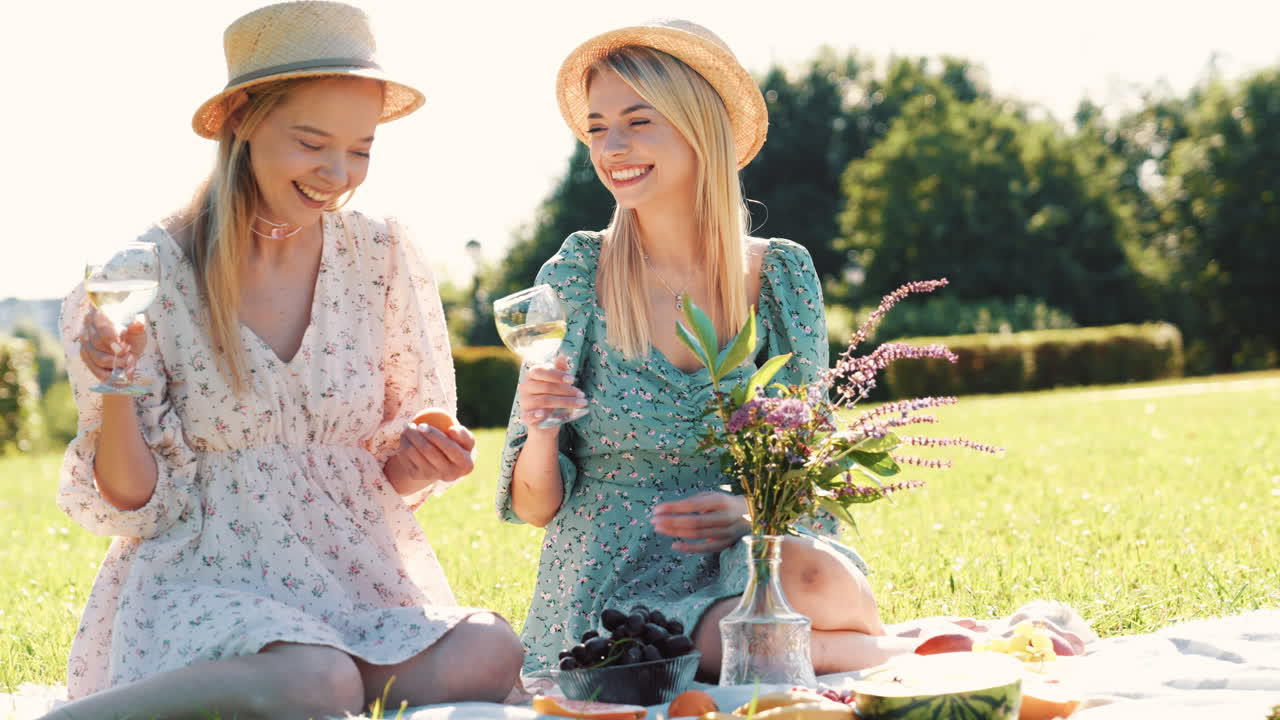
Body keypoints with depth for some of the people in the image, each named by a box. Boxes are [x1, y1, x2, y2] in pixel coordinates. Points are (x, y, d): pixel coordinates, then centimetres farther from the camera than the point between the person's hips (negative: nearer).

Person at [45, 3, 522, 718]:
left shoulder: (382, 259, 4)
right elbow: (134, 506, -1)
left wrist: (425, 465, -9)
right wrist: (116, 392, -19)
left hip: (361, 578, 5)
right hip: (206, 579, -5)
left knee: (490, 654, -27)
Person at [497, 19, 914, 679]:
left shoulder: (781, 274, 1)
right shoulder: (574, 278, -3)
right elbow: (533, 507, 0)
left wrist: (753, 506, -15)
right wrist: (540, 428, -22)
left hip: (754, 559, 2)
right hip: (615, 593, -1)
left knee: (813, 578, -35)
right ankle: (903, 647, -11)